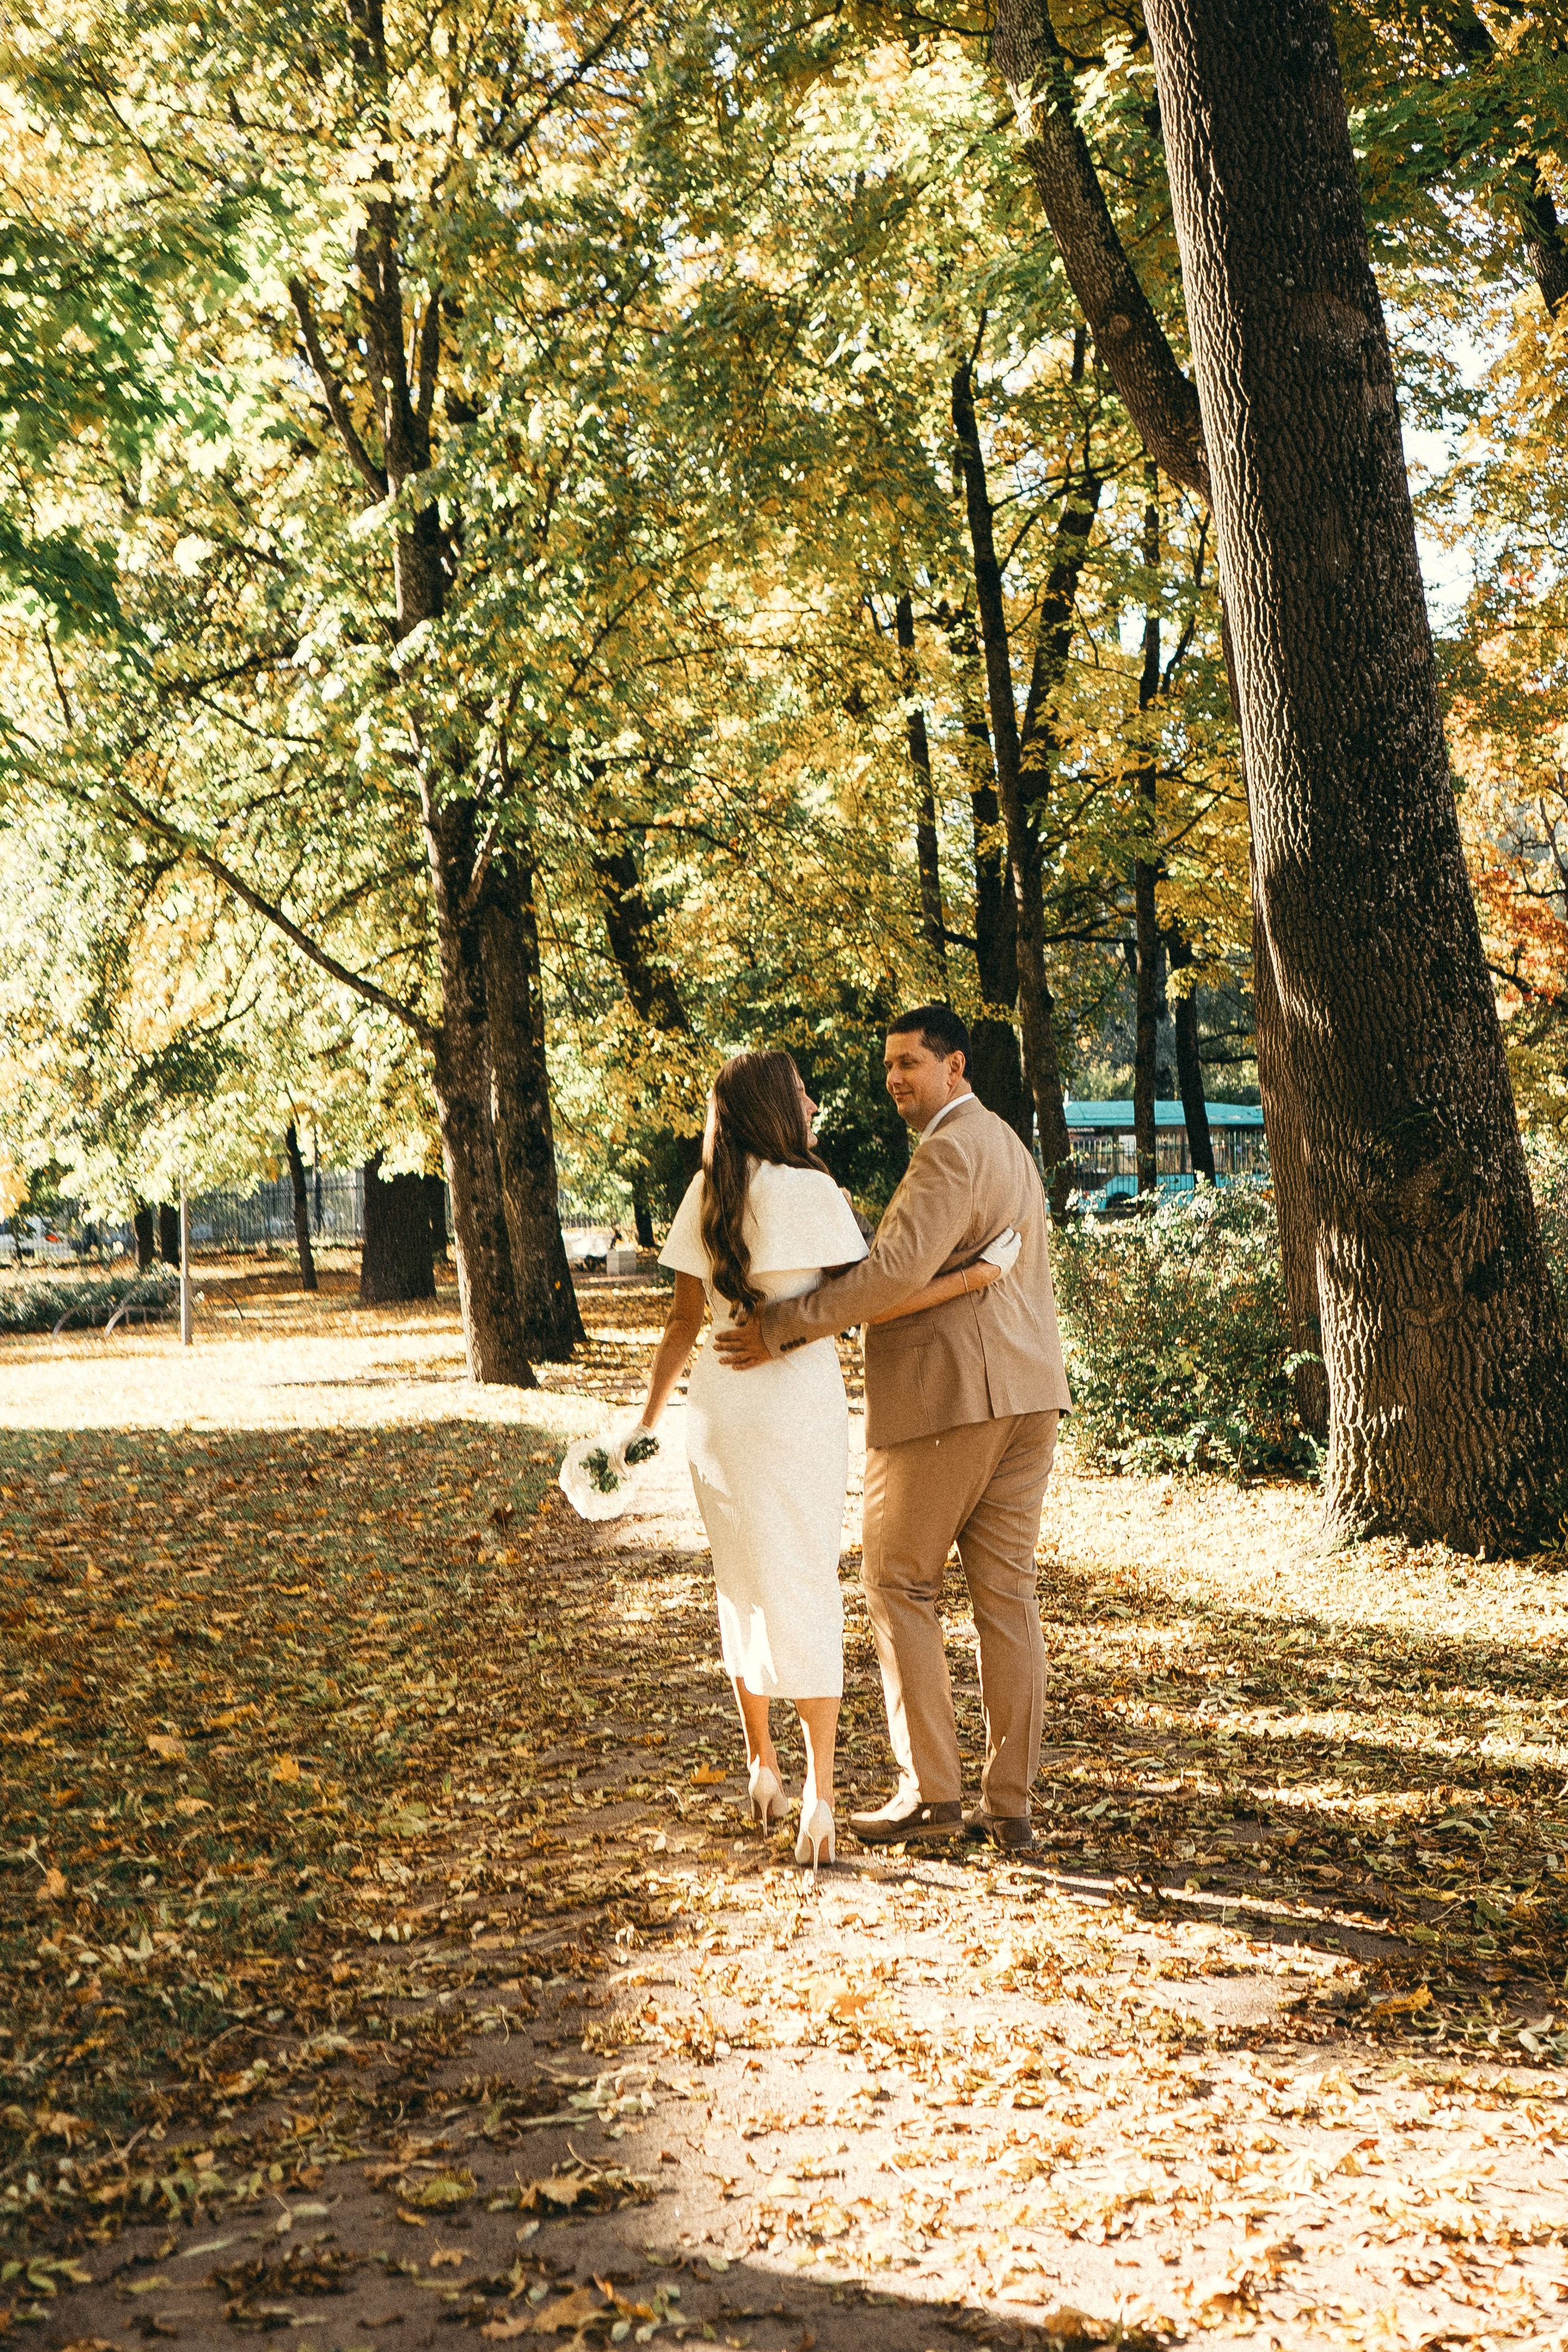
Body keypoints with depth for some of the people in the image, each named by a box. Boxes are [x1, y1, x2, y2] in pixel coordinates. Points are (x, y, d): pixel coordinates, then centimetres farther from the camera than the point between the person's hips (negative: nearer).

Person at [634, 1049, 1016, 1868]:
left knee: (742, 1583, 16)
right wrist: (976, 1276, -8)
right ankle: (818, 1793, -1)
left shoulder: (705, 1194, 4)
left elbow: (685, 1319, 5)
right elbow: (866, 1302, -13)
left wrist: (647, 1417, 12)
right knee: (806, 1589, 0)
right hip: (798, 1403, -5)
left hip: (717, 1404, 5)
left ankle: (761, 1763, 30)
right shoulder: (809, 1192, -10)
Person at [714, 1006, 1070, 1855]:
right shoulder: (1007, 1145, 20)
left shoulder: (950, 1150, -13)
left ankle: (929, 1790, 4)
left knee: (898, 1584, 3)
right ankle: (1009, 1806, 10)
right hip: (1024, 1398, 9)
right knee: (1006, 1594, 7)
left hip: (945, 1398, -9)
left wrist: (782, 1329, -22)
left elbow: (897, 1269, -24)